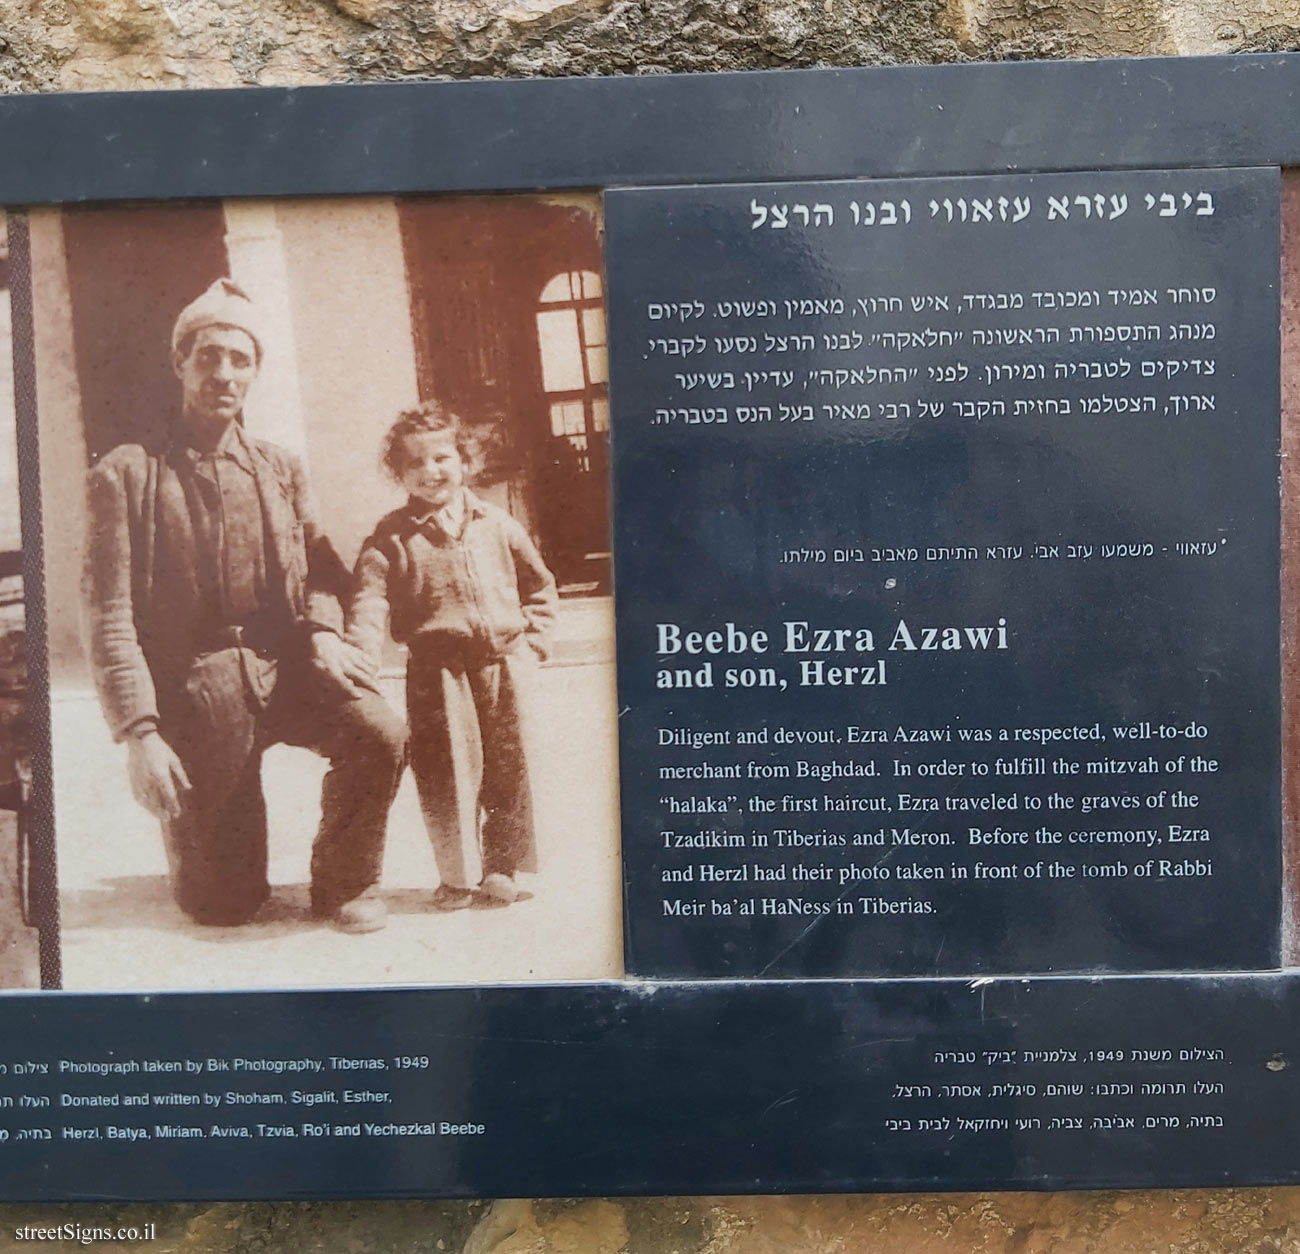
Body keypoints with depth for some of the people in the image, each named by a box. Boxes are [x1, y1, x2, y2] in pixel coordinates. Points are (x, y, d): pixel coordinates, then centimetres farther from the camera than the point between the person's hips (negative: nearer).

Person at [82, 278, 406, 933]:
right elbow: (110, 615, -5)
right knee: (221, 907, -2)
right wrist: (139, 733, -15)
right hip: (194, 683, -3)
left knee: (381, 735, -27)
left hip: (284, 660, 3)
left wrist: (323, 630, -13)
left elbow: (320, 565, 12)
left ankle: (344, 886, 0)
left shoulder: (281, 469, 13)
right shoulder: (128, 473, -1)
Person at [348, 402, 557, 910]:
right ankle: (458, 873, 16)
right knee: (448, 771, -2)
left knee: (509, 768, 7)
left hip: (503, 663, 3)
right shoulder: (391, 538, 0)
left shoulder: (497, 525, 9)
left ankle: (502, 866, 23)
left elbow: (540, 584, 17)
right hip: (438, 669, -2)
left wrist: (531, 641, 7)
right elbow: (369, 602, -9)